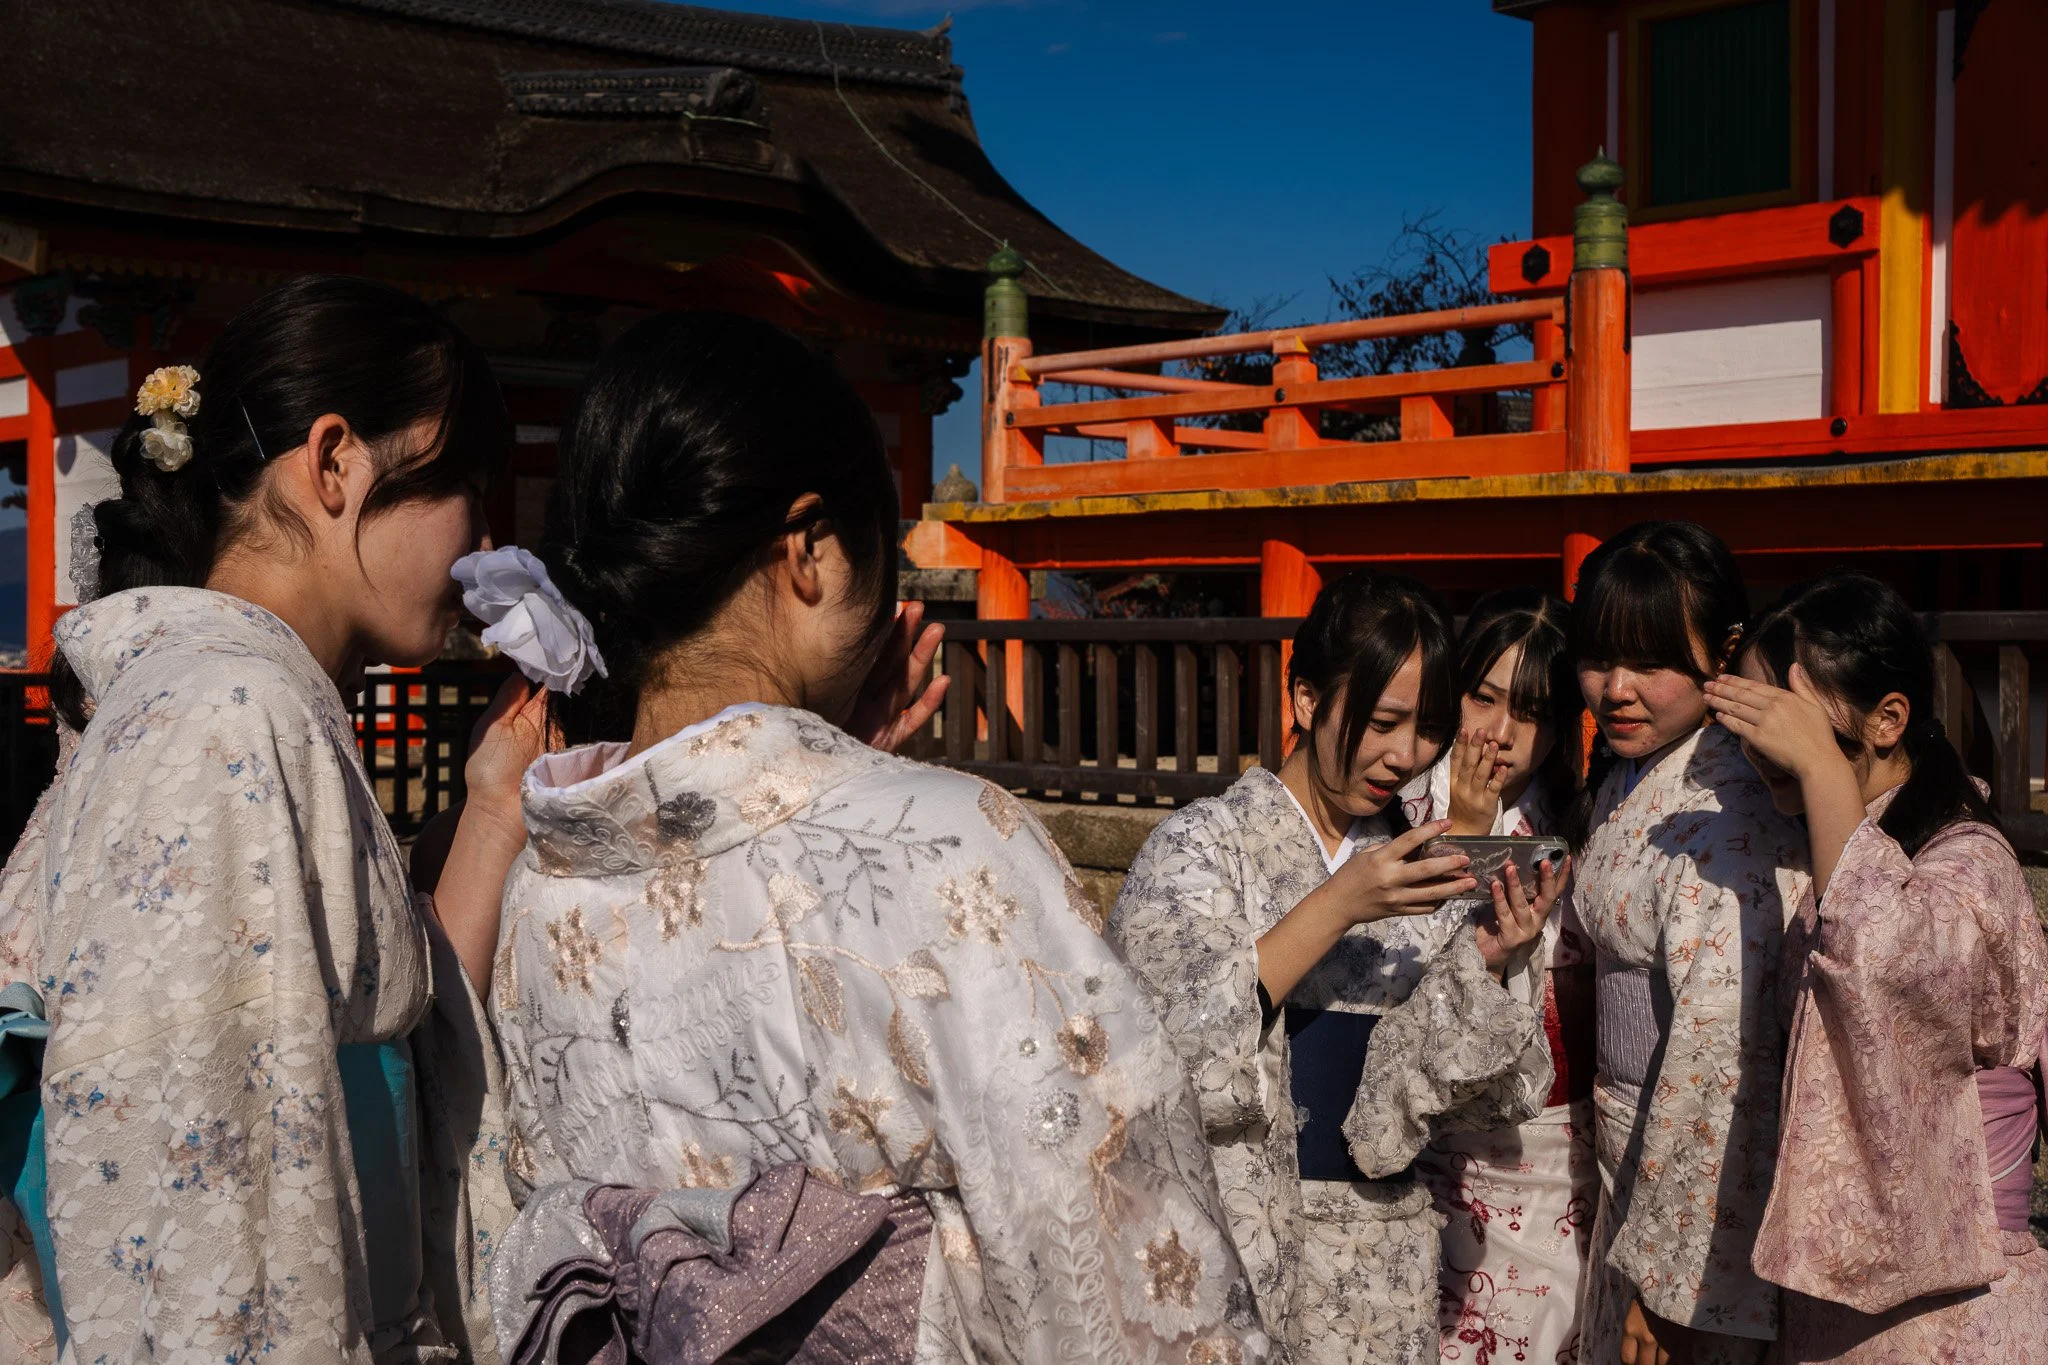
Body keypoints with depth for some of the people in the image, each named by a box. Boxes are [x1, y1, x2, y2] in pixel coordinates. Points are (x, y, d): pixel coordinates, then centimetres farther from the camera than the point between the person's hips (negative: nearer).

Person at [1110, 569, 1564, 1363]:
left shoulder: (1416, 867, 4)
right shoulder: (1203, 844, -8)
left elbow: (1452, 1091, 1)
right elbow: (1175, 1044, -22)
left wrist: (1483, 963, -16)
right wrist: (1336, 907, -26)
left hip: (1381, 1260, 4)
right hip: (1235, 1242, -4)